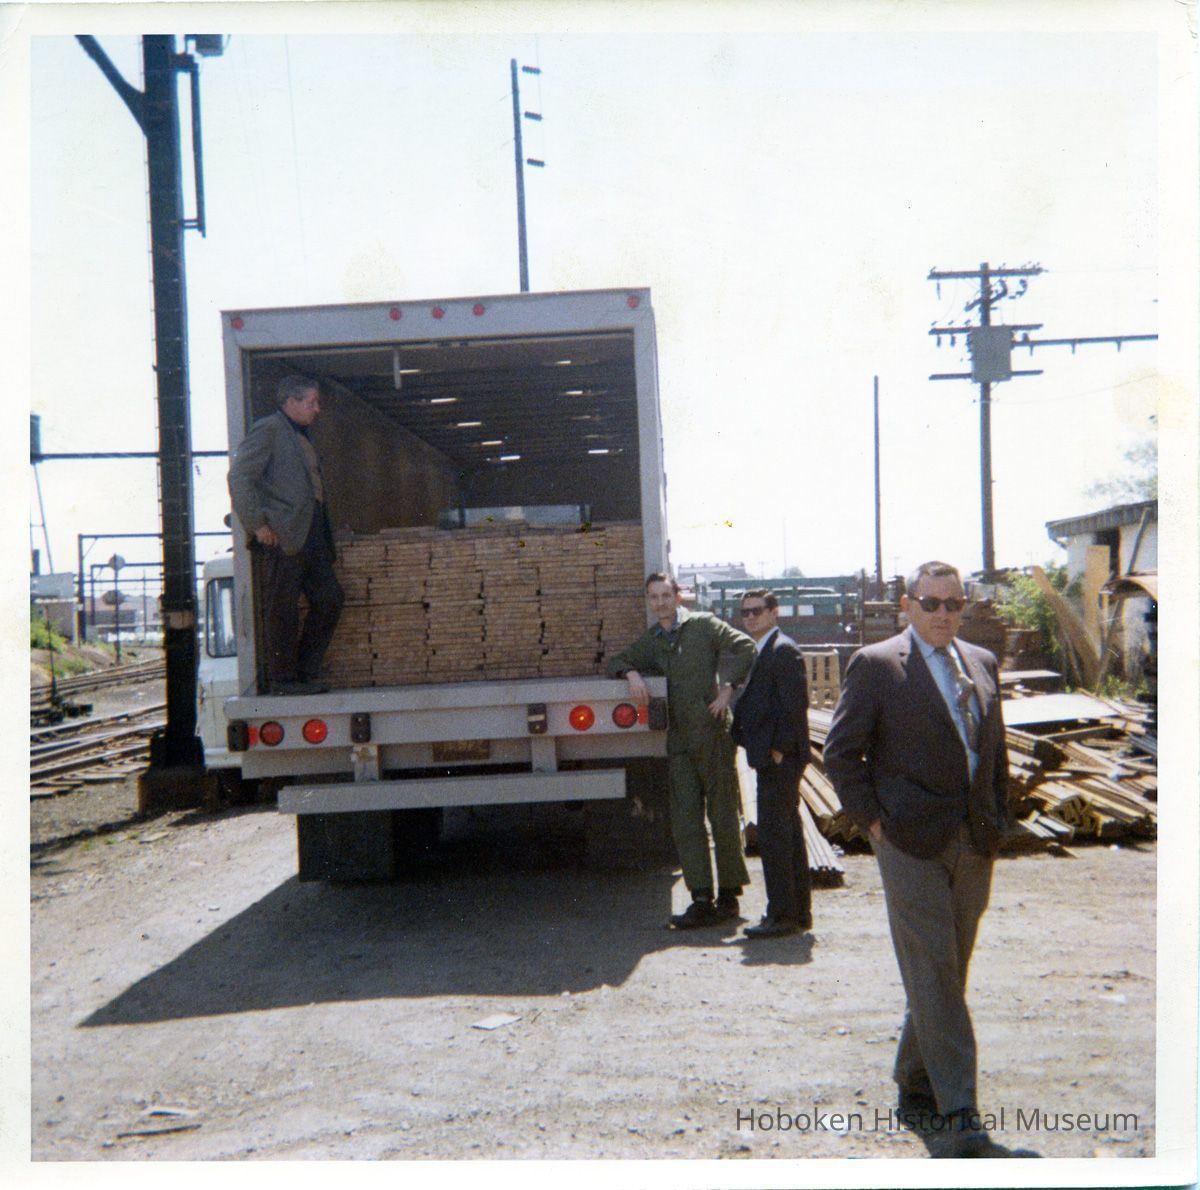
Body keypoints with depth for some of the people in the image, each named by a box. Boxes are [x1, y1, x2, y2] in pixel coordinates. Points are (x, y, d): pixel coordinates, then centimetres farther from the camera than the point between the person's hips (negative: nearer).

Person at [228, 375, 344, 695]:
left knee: (330, 599, 6)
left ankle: (305, 672, 15)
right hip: (280, 536, -9)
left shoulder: (301, 438, 24)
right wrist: (258, 523, -16)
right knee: (282, 610, -4)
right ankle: (282, 680, 4)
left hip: (310, 536, 9)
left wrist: (325, 532, 16)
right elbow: (239, 477, -13)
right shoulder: (267, 429, -4)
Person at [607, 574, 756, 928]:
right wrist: (631, 673, -1)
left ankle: (728, 895, 12)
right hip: (678, 740, 5)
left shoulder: (703, 624, 0)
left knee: (723, 816, 3)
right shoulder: (650, 640, 16)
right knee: (685, 821, 1)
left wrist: (728, 689, -13)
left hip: (712, 733, -5)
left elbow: (745, 647, -8)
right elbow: (616, 662, 21)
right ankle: (701, 899, 4)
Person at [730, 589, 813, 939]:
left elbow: (796, 704, -20)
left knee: (773, 834, -7)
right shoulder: (760, 652, 18)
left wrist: (778, 750, -18)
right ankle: (799, 911, 23)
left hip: (779, 759, -10)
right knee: (788, 832, 14)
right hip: (770, 758, 10)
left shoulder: (783, 650, -13)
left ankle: (782, 915, -1)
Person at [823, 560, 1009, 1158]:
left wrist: (998, 820, 12)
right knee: (933, 972, -6)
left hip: (974, 845, 6)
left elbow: (996, 749, 19)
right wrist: (873, 820, -8)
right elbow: (841, 753, -4)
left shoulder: (982, 663, 13)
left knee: (946, 973, 12)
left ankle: (916, 1090, 27)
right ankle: (958, 1110, 0)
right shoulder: (875, 665, -4)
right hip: (911, 844, -5)